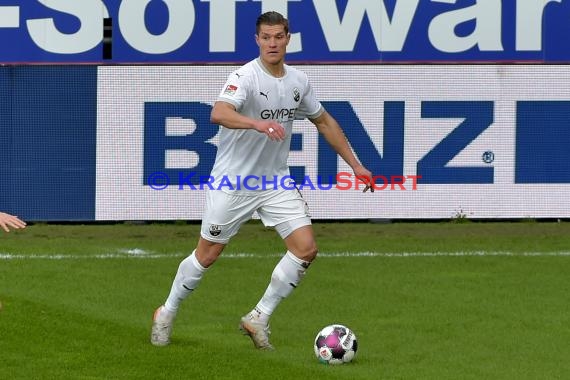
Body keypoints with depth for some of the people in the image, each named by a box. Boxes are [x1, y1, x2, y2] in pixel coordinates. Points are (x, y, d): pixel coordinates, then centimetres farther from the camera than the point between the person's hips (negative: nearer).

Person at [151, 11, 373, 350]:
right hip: (233, 182, -5)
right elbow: (219, 113, -37)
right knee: (207, 255, 4)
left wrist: (356, 165, 16)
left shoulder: (299, 81, 2)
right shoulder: (246, 76, -18)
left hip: (276, 182, 5)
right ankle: (167, 314, 27)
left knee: (306, 248, -8)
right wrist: (257, 123, -54)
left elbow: (324, 121, 17)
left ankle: (259, 319, 5)